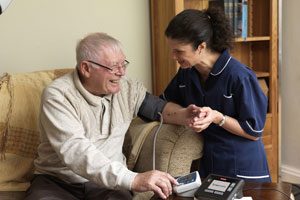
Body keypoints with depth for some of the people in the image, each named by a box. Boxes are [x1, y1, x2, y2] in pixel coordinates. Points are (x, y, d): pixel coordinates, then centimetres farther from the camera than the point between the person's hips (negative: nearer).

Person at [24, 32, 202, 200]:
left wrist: (184, 115, -9)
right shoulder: (58, 95, -16)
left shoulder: (127, 89, 2)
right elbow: (74, 151, -28)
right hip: (57, 181, -2)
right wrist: (133, 180, -39)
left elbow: (158, 107, 16)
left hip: (109, 181, 2)